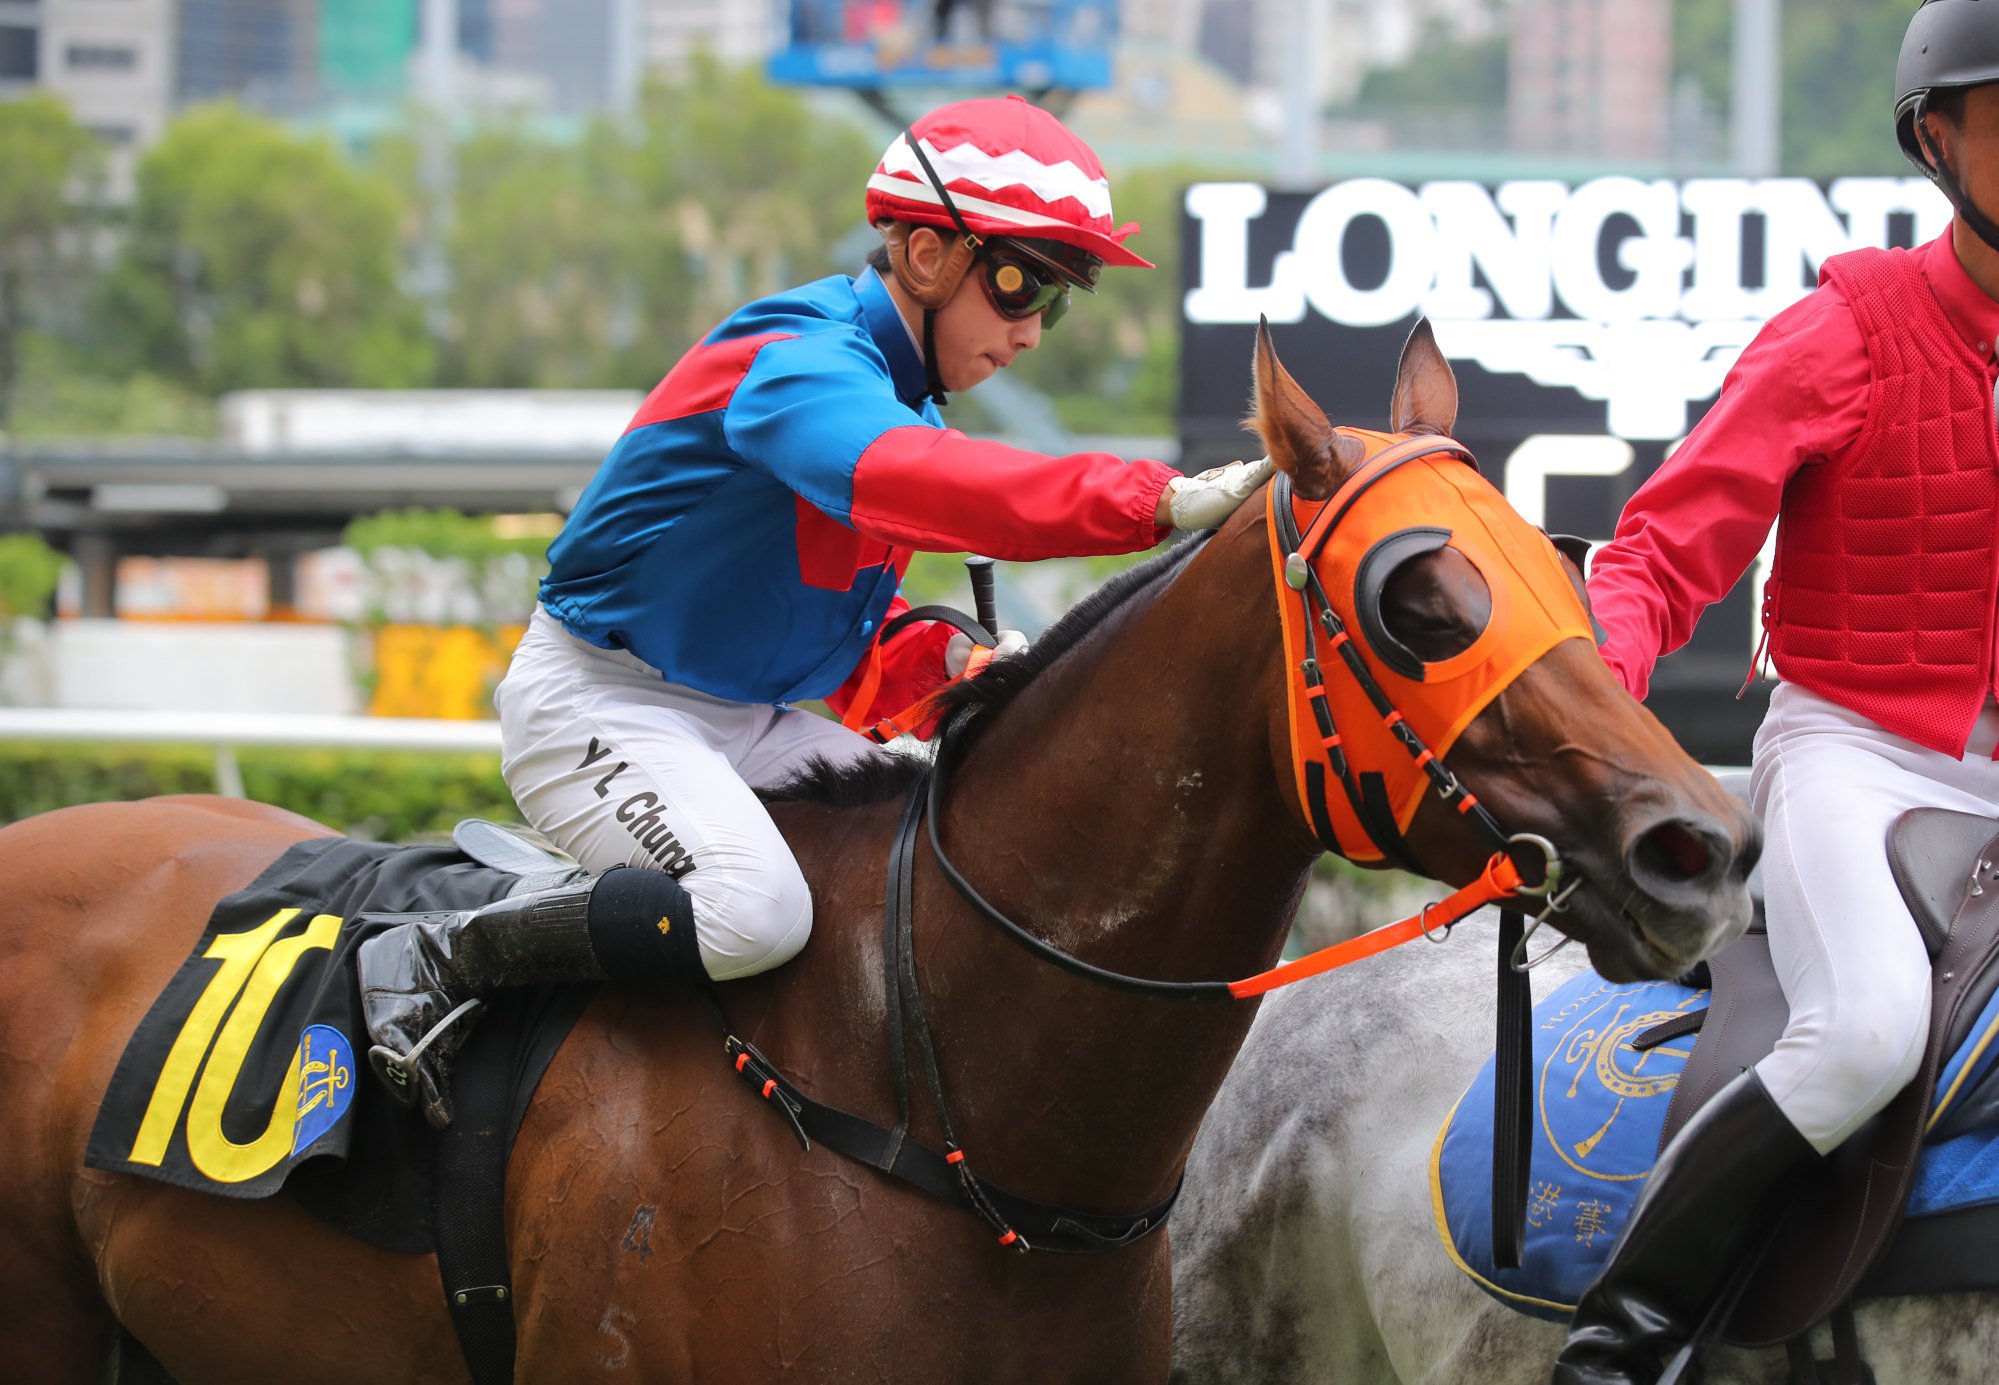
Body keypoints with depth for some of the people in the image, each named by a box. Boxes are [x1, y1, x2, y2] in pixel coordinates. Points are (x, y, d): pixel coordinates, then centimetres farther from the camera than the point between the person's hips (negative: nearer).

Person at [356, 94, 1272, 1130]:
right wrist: (1158, 502, -54)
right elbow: (897, 481, -45)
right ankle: (430, 960, -18)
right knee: (753, 910, -33)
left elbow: (857, 667, 17)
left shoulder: (898, 396, 12)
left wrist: (947, 657, -8)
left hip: (753, 722, 10)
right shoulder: (799, 365, -20)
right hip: (597, 703, -10)